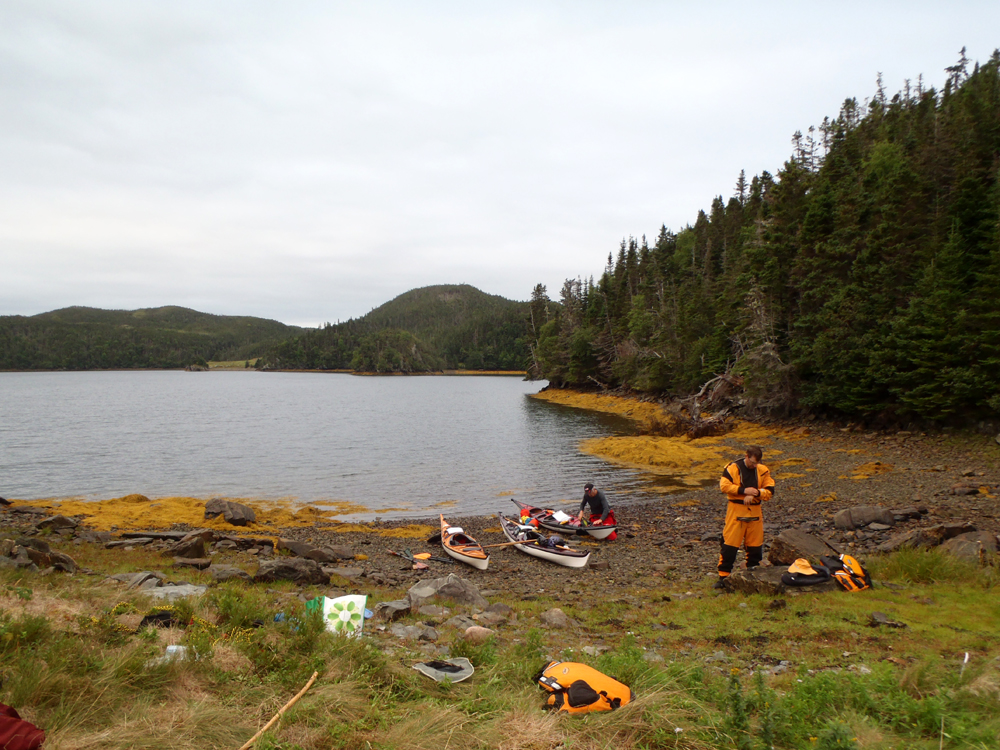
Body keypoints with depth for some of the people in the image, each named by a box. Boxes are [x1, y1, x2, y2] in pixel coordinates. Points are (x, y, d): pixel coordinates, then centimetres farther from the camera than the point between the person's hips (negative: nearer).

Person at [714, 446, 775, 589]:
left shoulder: (763, 470, 5)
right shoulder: (733, 468, -6)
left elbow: (770, 491, 3)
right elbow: (724, 485, -11)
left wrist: (756, 493, -14)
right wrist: (743, 490, -17)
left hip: (755, 511, 4)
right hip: (736, 510, -4)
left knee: (755, 545, 10)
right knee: (729, 544, -5)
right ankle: (723, 576, 2)